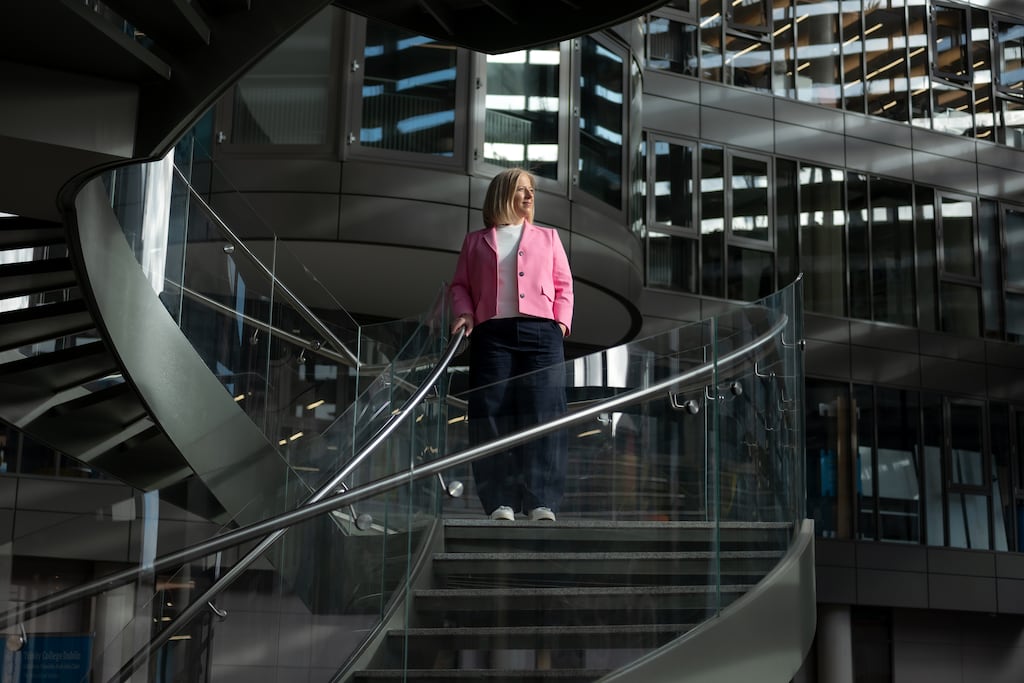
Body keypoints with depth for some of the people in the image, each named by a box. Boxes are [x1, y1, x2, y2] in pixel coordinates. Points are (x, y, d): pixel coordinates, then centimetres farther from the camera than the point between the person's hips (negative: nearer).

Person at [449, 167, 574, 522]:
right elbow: (460, 285, 16)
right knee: (492, 412, -8)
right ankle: (500, 502, -6)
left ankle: (542, 502, -10)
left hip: (542, 332, 0)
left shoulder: (548, 237, 21)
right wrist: (464, 313, -3)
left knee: (543, 412, -9)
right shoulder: (475, 241, 19)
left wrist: (562, 321, 1)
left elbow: (564, 284, 16)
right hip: (492, 334, 0)